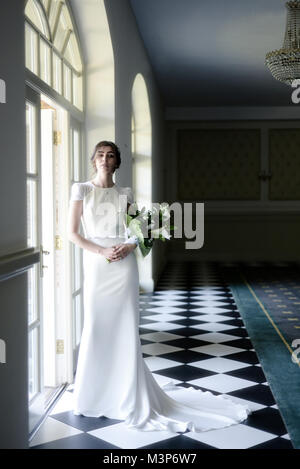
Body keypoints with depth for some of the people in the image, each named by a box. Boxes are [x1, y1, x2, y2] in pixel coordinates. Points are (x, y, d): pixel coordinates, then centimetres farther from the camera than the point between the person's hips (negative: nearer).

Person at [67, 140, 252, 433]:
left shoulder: (125, 194, 10)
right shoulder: (82, 190, 4)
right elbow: (72, 233, -1)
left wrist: (130, 246, -9)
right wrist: (102, 251, -13)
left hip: (124, 265, 1)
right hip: (96, 265, -1)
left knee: (125, 330, 2)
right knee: (96, 328, 1)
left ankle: (129, 396, 13)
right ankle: (93, 395, 18)